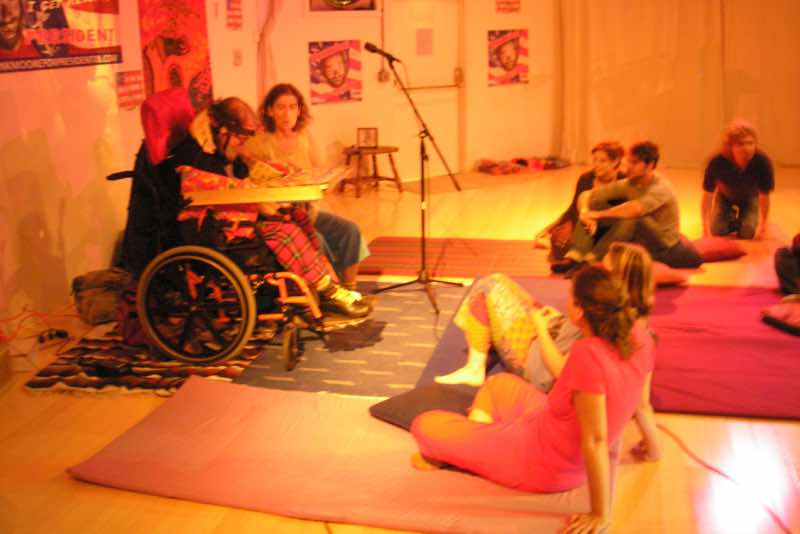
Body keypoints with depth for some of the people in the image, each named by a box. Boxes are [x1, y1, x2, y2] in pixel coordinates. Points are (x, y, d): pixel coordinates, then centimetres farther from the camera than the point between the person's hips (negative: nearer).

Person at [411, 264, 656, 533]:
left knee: (424, 425, 3)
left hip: (543, 467, -8)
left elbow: (595, 440, -32)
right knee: (499, 383, 30)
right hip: (574, 460, 9)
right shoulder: (639, 336, -14)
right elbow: (641, 400, 2)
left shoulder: (588, 354, -38)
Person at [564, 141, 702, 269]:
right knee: (593, 203, -9)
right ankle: (575, 256, -28)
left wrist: (599, 214, -39)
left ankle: (592, 260, -36)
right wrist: (585, 212, -28)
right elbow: (586, 195, -6)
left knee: (631, 217, -36)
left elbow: (635, 209, -42)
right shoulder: (627, 184, -3)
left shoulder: (661, 187, -21)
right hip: (639, 242, 6)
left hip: (665, 247, -6)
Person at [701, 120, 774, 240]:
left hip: (750, 198, 0)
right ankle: (732, 220, 27)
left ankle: (740, 222, 23)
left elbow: (764, 196, -23)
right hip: (725, 197, 0)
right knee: (716, 232, -7)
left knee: (749, 234, -13)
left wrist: (762, 225, -20)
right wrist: (706, 227, -31)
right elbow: (708, 195, -28)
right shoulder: (717, 162, -38)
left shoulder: (763, 162, -37)